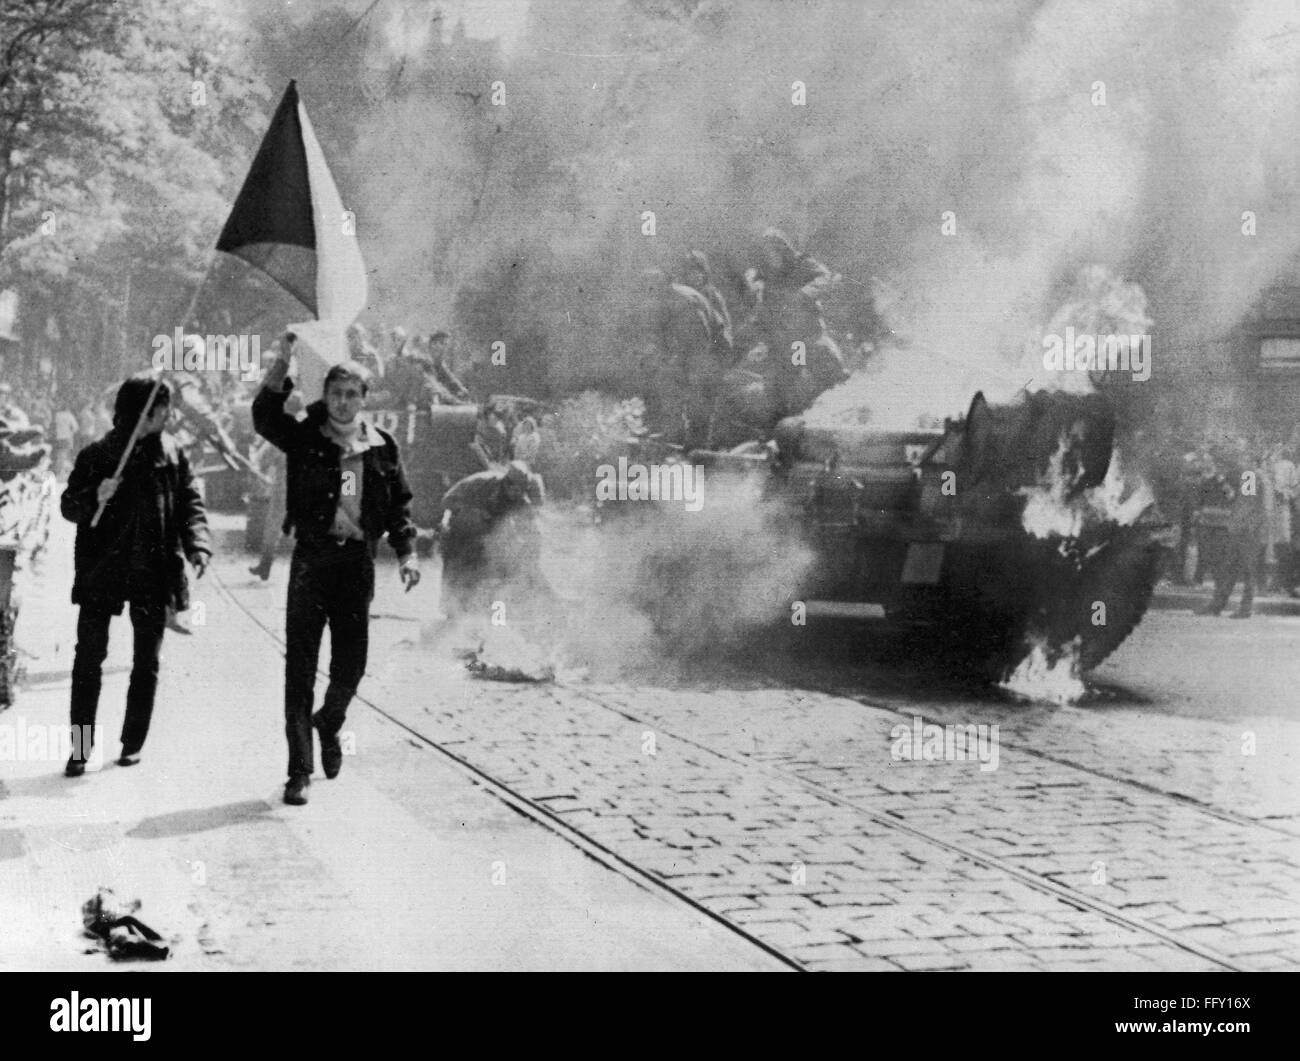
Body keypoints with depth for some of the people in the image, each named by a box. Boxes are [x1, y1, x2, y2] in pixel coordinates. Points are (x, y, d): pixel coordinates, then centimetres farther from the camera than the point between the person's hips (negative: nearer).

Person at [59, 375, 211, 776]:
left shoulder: (171, 454, 4)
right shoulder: (96, 456, 0)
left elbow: (190, 504, 1)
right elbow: (68, 506, 3)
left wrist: (198, 547, -16)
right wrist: (95, 497, -19)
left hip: (155, 573, 2)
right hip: (101, 572, -2)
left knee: (147, 662, 7)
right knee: (88, 659, -4)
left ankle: (133, 744, 18)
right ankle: (80, 748, 1)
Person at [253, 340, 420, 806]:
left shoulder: (382, 448, 9)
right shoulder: (305, 438, 2)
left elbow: (399, 504, 12)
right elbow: (265, 414, -14)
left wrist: (407, 553, 1)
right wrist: (284, 361, -23)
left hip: (357, 562, 2)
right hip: (312, 558, -2)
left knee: (351, 666, 5)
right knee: (300, 667, -4)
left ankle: (329, 724, 39)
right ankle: (299, 771, 0)